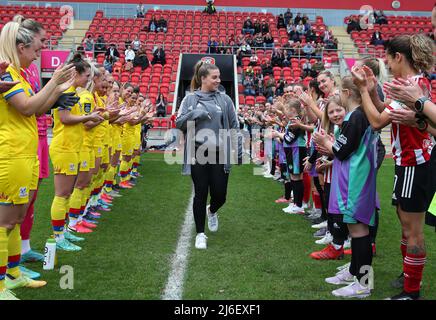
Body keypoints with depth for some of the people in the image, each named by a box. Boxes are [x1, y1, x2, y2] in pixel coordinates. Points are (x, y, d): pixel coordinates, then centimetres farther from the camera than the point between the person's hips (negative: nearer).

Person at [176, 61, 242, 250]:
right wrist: (194, 114, -14)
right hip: (198, 154, -1)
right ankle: (200, 233, 17)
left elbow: (234, 127, 7)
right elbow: (179, 123, 2)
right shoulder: (190, 99, 4)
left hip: (219, 154, 1)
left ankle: (212, 211, 40)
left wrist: (238, 151, 3)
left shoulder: (224, 99, 5)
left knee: (220, 194, 3)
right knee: (200, 194, 2)